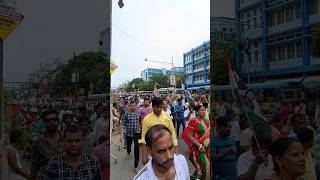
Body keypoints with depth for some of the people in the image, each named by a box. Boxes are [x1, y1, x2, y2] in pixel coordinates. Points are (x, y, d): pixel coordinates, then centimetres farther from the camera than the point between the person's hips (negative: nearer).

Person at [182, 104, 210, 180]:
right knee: (203, 165, 1)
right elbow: (189, 136, -17)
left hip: (207, 147, 6)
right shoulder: (193, 121, -14)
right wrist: (199, 146, -19)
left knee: (207, 164, 13)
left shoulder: (206, 121, 5)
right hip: (198, 148, -6)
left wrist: (209, 142, 1)